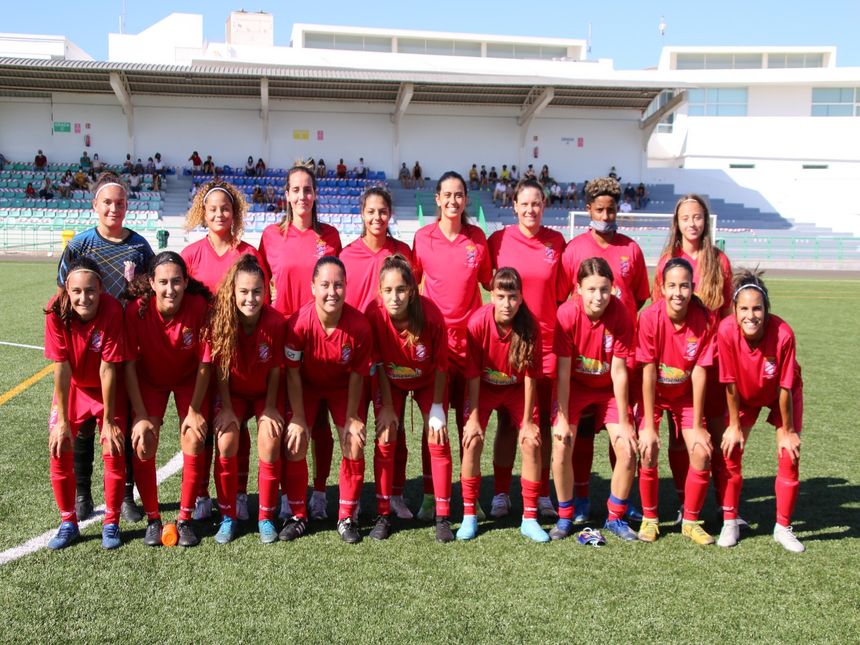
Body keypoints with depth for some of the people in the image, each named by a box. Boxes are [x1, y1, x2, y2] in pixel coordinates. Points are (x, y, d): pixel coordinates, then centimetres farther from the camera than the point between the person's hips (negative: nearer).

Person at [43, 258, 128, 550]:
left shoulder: (112, 310, -28)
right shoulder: (56, 311, -23)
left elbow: (108, 368, -25)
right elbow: (61, 367, -22)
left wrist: (108, 421, -19)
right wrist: (62, 420, -20)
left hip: (108, 390, -2)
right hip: (72, 387, 2)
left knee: (114, 452, -9)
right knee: (59, 451, -6)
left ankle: (111, 523, 10)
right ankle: (68, 523, 14)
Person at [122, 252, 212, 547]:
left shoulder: (199, 306, -27)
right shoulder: (137, 309, -27)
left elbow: (205, 362, -18)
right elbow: (129, 364, -19)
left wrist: (194, 410, -16)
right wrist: (141, 415, -21)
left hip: (189, 379, 0)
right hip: (149, 379, 0)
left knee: (194, 440, -13)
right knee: (143, 442, -13)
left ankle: (185, 519, 4)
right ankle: (152, 519, 6)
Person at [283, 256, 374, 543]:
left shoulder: (360, 325, -27)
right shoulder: (299, 322, -29)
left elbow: (357, 374, -13)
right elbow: (293, 372, -18)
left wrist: (352, 417, -10)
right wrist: (298, 417, -17)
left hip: (343, 387, 1)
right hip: (306, 385, 0)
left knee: (354, 445, -10)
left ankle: (347, 517, 8)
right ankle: (297, 515, 8)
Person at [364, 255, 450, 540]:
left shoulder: (431, 314, -33)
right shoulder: (373, 313, -30)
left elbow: (441, 364, -18)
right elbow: (378, 364, -16)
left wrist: (437, 406, -13)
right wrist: (387, 407, -12)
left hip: (428, 381, -1)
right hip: (390, 382, 1)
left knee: (437, 441, -5)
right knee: (386, 439, -5)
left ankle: (443, 517, 5)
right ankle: (384, 514, 7)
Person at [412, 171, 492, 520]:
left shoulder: (478, 237, 4)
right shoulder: (423, 237, 0)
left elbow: (489, 282, 13)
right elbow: (411, 281, 8)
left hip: (470, 335, 1)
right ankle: (430, 496, 11)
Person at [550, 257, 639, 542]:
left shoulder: (620, 315, -23)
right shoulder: (567, 314, -25)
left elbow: (619, 372, -18)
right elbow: (563, 371, -20)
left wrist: (624, 422, -15)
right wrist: (563, 418, -19)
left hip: (609, 389, 1)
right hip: (574, 387, -1)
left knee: (627, 450, -12)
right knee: (561, 446, -16)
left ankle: (615, 517, 10)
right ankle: (565, 516, 6)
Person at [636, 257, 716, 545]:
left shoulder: (702, 319, -19)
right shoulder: (650, 317, -25)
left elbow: (699, 372, -16)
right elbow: (648, 373, -22)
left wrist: (697, 426, -12)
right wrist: (648, 426, -20)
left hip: (686, 395, 2)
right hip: (653, 394, -2)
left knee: (702, 455, -9)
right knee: (648, 453, -15)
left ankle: (690, 521, 12)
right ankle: (649, 518, 9)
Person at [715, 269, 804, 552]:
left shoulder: (783, 333, -36)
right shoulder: (727, 331, -33)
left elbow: (784, 387, -25)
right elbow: (730, 383, -21)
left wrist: (787, 430, -14)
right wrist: (734, 425, -12)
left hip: (782, 395, -1)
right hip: (744, 395, 1)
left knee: (789, 456, -7)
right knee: (730, 451, -7)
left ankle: (783, 527, 11)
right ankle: (730, 523, 10)